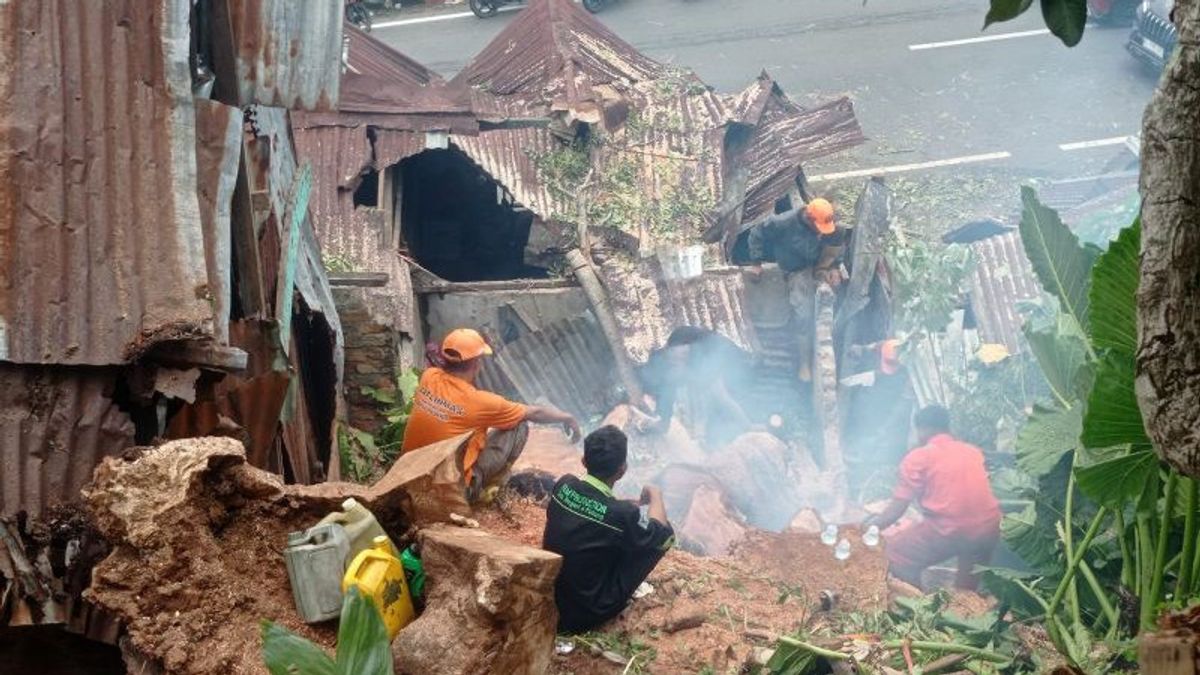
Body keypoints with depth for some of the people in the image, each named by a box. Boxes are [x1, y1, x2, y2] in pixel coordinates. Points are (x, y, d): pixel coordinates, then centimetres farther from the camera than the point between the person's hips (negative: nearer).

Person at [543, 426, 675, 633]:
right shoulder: (621, 514, -27)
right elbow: (665, 536, -6)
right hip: (586, 615, -6)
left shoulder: (563, 485, -10)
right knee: (658, 537, 0)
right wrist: (655, 496, 10)